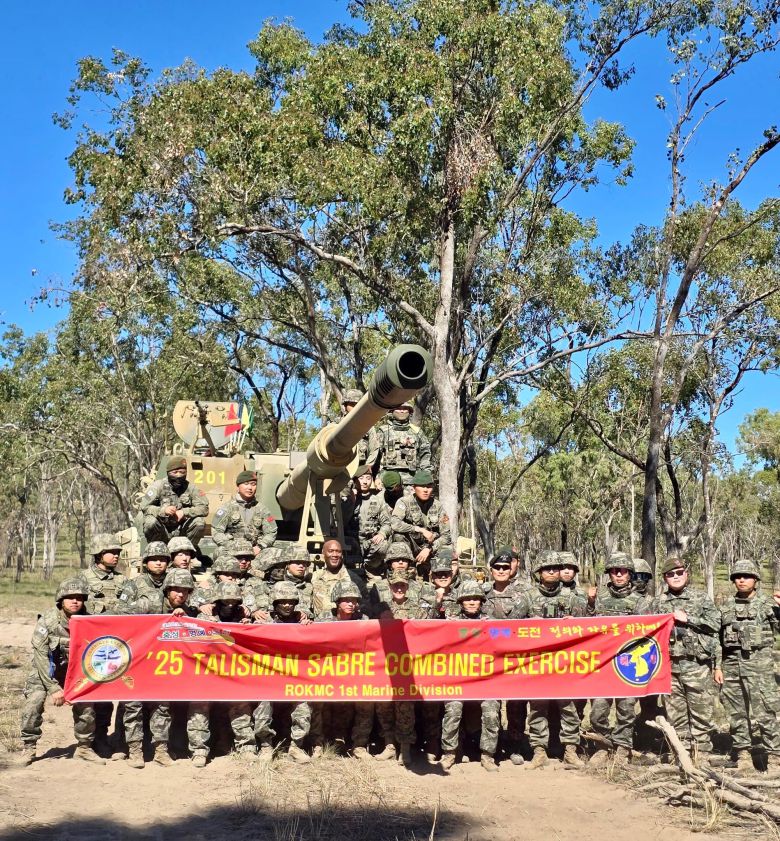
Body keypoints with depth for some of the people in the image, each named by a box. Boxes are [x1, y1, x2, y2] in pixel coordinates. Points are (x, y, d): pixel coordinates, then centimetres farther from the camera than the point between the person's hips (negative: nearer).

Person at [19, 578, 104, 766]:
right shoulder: (47, 621, -22)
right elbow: (41, 656, -21)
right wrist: (54, 688, -23)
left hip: (74, 670, 2)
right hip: (44, 670, -2)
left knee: (86, 704, -8)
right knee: (33, 703, -19)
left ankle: (84, 747, 13)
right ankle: (28, 748, 1)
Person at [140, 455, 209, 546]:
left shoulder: (190, 487, -1)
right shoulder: (158, 485, -7)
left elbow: (204, 508, -9)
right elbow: (144, 507, -16)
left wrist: (184, 512, -24)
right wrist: (163, 510, -33)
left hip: (181, 532, 2)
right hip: (161, 531, -2)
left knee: (200, 522, -21)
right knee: (151, 521, -31)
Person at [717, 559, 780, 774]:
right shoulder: (726, 606, 13)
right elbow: (719, 638, 15)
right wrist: (717, 666, 10)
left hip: (759, 662, -4)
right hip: (731, 662, 4)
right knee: (736, 712, 8)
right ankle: (743, 755, 17)